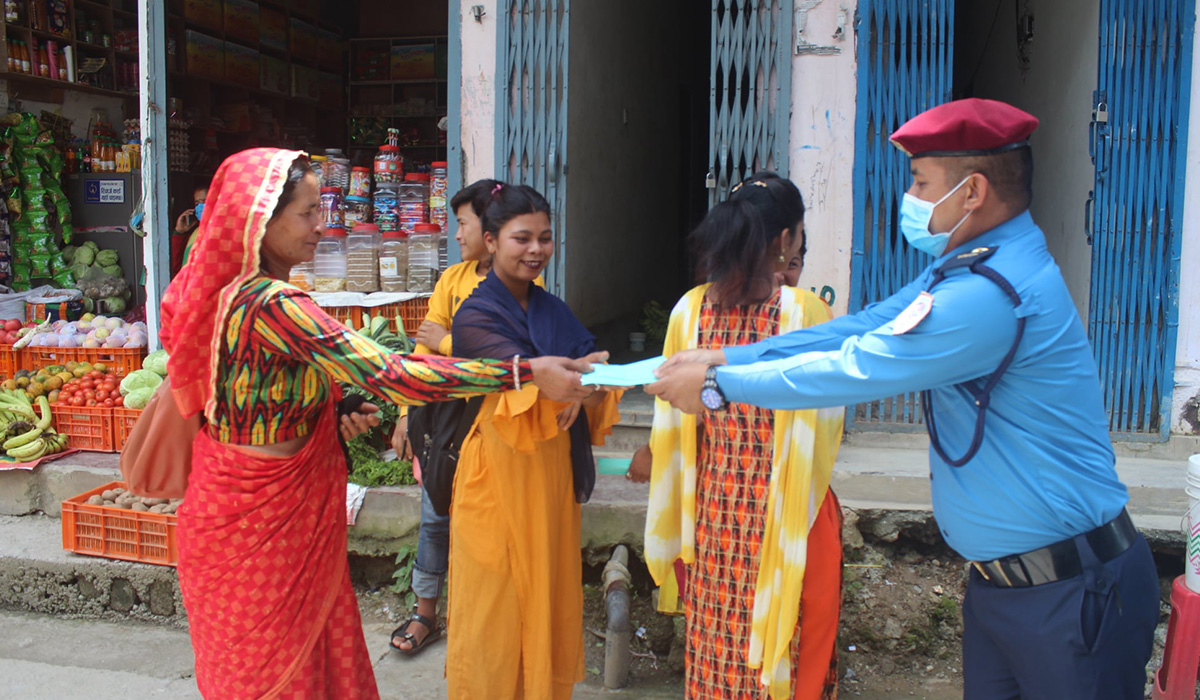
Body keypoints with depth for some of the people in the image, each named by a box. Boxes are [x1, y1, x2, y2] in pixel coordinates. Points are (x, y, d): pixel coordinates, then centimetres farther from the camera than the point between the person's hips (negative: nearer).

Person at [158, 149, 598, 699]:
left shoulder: (230, 292, 3)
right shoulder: (273, 305, -28)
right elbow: (389, 374, -34)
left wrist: (337, 413, 3)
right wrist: (528, 373, -32)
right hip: (263, 512, -9)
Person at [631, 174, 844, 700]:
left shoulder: (691, 309, -4)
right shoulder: (805, 310, -14)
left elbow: (674, 416, 2)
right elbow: (824, 423, -8)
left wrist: (650, 458, 20)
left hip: (714, 502, 4)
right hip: (783, 509, -4)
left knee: (714, 639, 18)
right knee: (784, 637, 12)